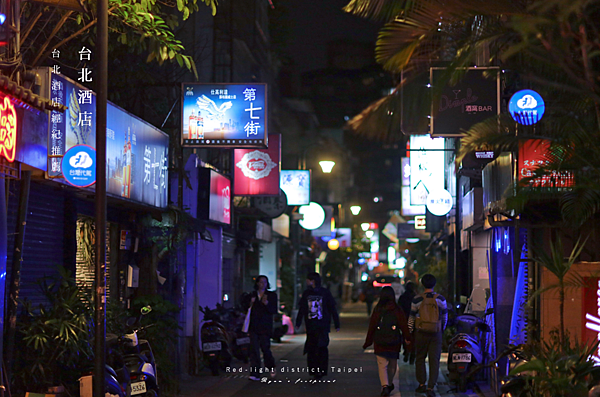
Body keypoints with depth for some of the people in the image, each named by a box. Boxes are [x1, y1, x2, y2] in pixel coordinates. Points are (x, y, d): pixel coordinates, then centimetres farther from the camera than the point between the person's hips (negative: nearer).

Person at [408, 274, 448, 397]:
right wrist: (442, 329, 25)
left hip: (421, 332, 0)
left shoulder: (417, 299, -5)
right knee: (434, 361, 1)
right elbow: (445, 317, 8)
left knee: (420, 358, 16)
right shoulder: (440, 299, -2)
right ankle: (430, 387, -5)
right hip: (436, 333, 0)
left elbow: (411, 318, 0)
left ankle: (422, 384, 17)